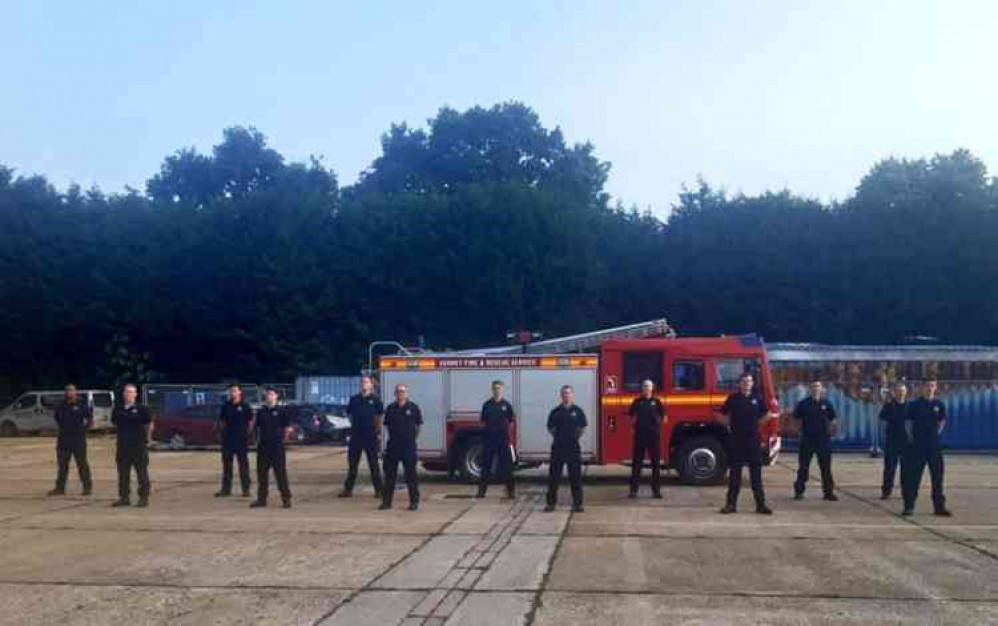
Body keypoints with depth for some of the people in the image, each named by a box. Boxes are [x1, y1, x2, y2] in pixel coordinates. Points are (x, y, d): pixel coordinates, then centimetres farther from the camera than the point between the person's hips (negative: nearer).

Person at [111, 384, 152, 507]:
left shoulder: (142, 409, -5)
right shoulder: (117, 410, 6)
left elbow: (149, 425, 4)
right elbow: (115, 424, 20)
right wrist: (124, 434, 13)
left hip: (139, 446, -4)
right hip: (123, 446, 4)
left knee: (142, 473, -1)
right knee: (123, 474, 9)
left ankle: (144, 498, 4)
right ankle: (124, 498, 17)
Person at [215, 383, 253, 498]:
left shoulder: (245, 406, -3)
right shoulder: (225, 406, 5)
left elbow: (251, 422, 3)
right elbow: (221, 421, 15)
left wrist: (246, 433, -3)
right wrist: (223, 432, 5)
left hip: (241, 440, -3)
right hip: (227, 439, 3)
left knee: (243, 464, 1)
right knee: (226, 464, 8)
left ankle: (246, 489, 7)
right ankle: (226, 489, 16)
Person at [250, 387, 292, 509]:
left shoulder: (281, 411, -2)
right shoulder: (261, 412, 9)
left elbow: (287, 428, 1)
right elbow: (258, 428, 17)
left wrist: (282, 440, -1)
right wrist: (258, 440, 10)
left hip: (277, 447, -4)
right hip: (262, 446, 4)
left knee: (281, 473, -3)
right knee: (261, 473, 8)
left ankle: (286, 498, 3)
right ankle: (261, 498, 17)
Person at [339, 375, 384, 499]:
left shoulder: (375, 399, -1)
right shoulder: (354, 399, 7)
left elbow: (381, 416, 3)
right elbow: (349, 414, 18)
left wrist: (377, 429, -1)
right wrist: (354, 425, 9)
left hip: (370, 436, -3)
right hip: (355, 436, 3)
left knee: (373, 464, 3)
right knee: (352, 464, 9)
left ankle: (379, 489, 9)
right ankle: (348, 489, 16)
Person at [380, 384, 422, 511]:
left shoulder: (413, 408, 0)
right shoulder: (391, 408, 7)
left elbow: (419, 425, 6)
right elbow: (387, 425, 14)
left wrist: (413, 438, 2)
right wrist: (392, 437, 9)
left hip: (409, 445, -3)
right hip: (393, 446, 3)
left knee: (410, 474, 2)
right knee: (389, 474, 6)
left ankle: (414, 502, 10)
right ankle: (386, 502, 13)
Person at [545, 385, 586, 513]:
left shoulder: (577, 411, 2)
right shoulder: (555, 412, 3)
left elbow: (582, 428, 10)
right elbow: (550, 427, 11)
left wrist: (576, 437, 2)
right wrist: (558, 436, 4)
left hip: (573, 447, 0)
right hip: (558, 447, 1)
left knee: (575, 476, 3)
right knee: (554, 476, 4)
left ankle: (577, 503, 10)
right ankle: (551, 502, 12)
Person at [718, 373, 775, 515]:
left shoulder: (757, 399, 9)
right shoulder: (733, 399, 2)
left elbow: (762, 418, 15)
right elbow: (723, 416, 5)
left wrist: (771, 415, -1)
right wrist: (730, 424, -6)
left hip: (753, 439, 2)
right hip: (737, 440, -1)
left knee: (756, 473, 4)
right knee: (734, 473, 4)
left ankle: (760, 504, 8)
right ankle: (731, 504, 9)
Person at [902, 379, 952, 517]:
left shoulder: (939, 405, 4)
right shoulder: (915, 404, -2)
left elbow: (942, 422, 16)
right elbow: (908, 422, 3)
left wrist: (937, 434, 6)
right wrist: (911, 437, -3)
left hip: (935, 445, 2)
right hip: (917, 445, -2)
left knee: (937, 476, 7)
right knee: (913, 476, 0)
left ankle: (939, 506, 16)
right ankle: (909, 506, 5)